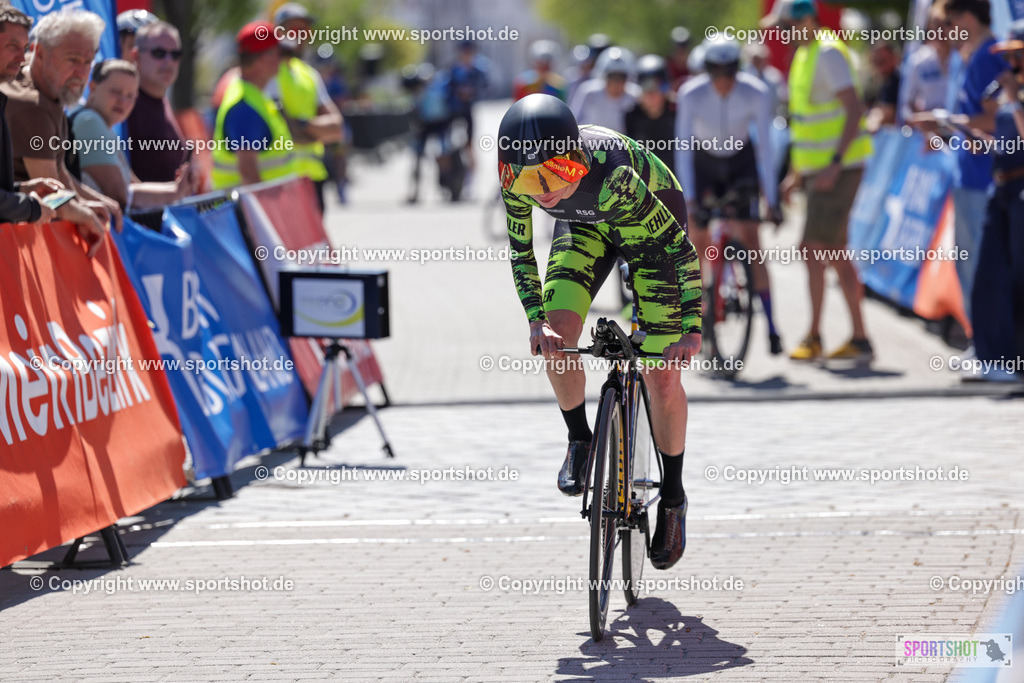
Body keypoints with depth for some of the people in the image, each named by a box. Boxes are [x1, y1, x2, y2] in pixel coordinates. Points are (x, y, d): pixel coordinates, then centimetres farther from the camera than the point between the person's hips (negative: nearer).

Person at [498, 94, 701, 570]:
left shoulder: (611, 176, -43)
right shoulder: (516, 174, -29)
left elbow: (680, 247, -34)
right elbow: (521, 251, -14)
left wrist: (691, 330, -37)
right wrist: (537, 319, -27)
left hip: (649, 220, -4)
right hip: (585, 224, 4)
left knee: (662, 377, -7)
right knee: (556, 335, -19)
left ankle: (673, 498, 12)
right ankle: (579, 441, 9)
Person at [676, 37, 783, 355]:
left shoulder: (757, 94, -26)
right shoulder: (690, 95, -26)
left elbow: (766, 148, -23)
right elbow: (683, 148, -26)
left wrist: (772, 201, -26)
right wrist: (690, 199, -34)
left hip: (741, 163, -1)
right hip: (703, 163, 1)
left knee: (750, 238, -13)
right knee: (698, 238, -6)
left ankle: (771, 327, -17)